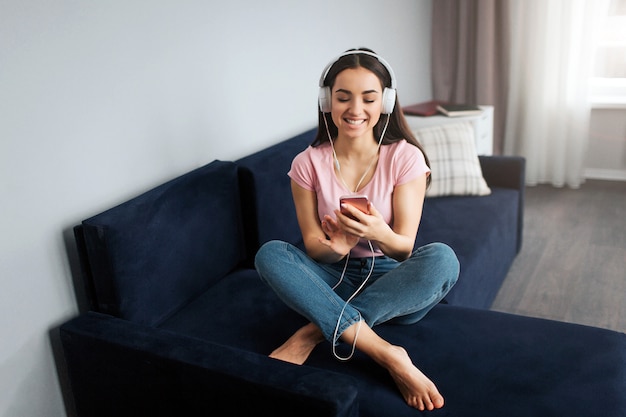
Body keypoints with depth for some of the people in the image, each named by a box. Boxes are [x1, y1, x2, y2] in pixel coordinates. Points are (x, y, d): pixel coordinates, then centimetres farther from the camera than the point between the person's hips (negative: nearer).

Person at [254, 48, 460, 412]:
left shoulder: (405, 157, -8)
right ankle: (388, 356, -34)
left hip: (390, 281, -1)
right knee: (270, 254, -26)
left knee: (442, 258, -31)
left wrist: (379, 233, -36)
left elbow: (404, 247, -12)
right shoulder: (308, 163, -5)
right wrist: (334, 246, -30)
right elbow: (313, 245, -5)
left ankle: (314, 332, -25)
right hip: (335, 280, 1)